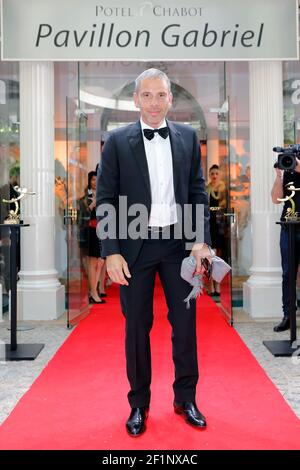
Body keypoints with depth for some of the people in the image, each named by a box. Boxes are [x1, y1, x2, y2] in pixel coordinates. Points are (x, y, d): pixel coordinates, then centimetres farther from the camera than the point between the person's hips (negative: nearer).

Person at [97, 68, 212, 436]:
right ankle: (139, 404, 26)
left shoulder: (188, 137, 5)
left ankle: (185, 398, 29)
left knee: (185, 322, 9)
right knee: (137, 327, 9)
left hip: (178, 244, 2)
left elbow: (198, 191, 6)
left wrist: (201, 239, -4)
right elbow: (105, 198, -3)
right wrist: (111, 252, -10)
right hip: (135, 246, -2)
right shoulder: (118, 141, -2)